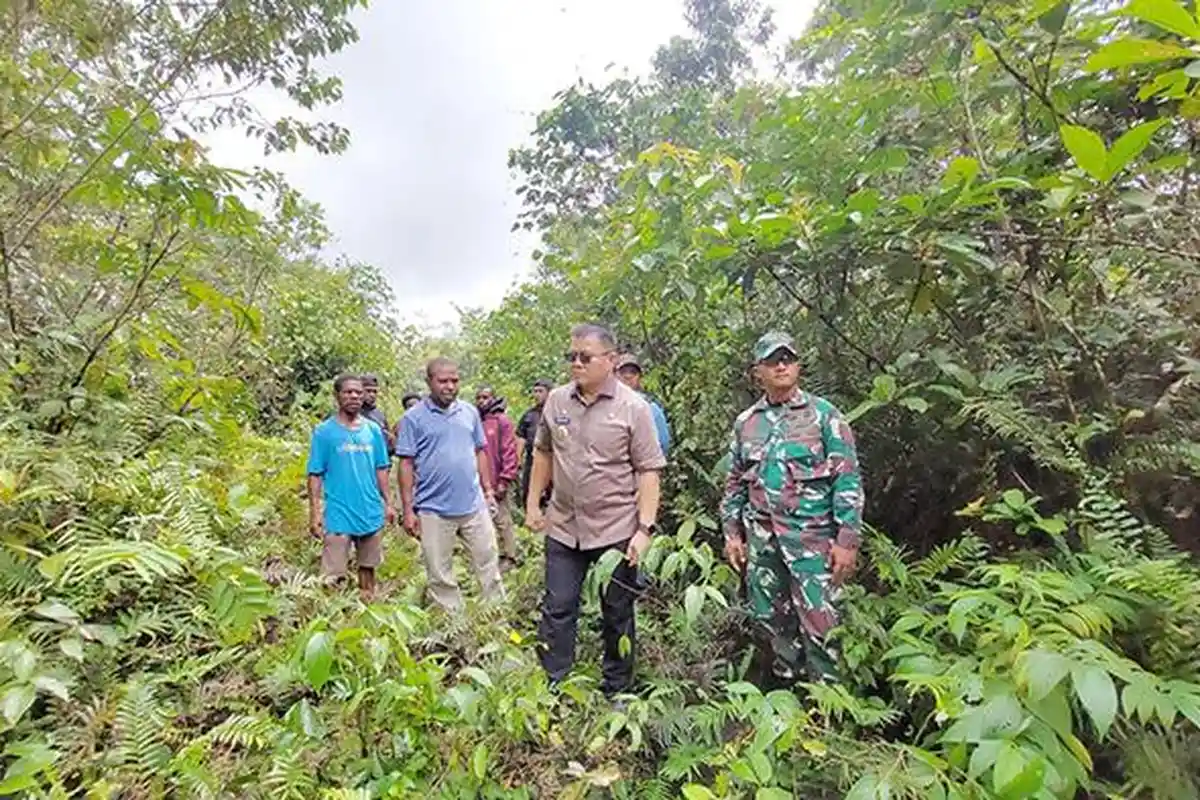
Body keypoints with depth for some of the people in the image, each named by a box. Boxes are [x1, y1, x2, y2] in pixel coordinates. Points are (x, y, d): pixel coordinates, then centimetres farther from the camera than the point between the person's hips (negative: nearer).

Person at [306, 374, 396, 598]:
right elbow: (315, 475, -5)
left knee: (368, 567, 16)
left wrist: (388, 503, 7)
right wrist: (314, 514, -9)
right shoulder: (324, 431, -5)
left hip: (371, 514, 4)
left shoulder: (373, 430, 5)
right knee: (334, 575, 1)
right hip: (338, 516, -3)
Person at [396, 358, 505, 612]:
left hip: (474, 505, 3)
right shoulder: (414, 417, -5)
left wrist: (488, 489, 9)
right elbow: (406, 464, -5)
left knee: (489, 565, 11)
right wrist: (408, 510, -7)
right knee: (440, 576, 10)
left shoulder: (470, 412, 6)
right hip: (434, 511, -3)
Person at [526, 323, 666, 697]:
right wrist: (533, 504, 11)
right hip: (563, 528, 3)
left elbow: (648, 471, -10)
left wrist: (645, 529, -16)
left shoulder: (633, 408, -10)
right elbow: (543, 453, 14)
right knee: (557, 610, 11)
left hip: (617, 531, -3)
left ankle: (616, 693, 32)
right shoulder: (556, 400, 3)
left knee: (618, 616, 13)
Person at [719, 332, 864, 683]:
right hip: (761, 539, 5)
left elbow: (848, 480, -7)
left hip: (811, 536, -4)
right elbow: (734, 483, 14)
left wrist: (848, 540, -11)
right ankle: (786, 684, 36)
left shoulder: (824, 414, -4)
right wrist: (732, 533, 10)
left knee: (819, 623, -1)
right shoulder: (745, 422, 8)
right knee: (772, 619, 15)